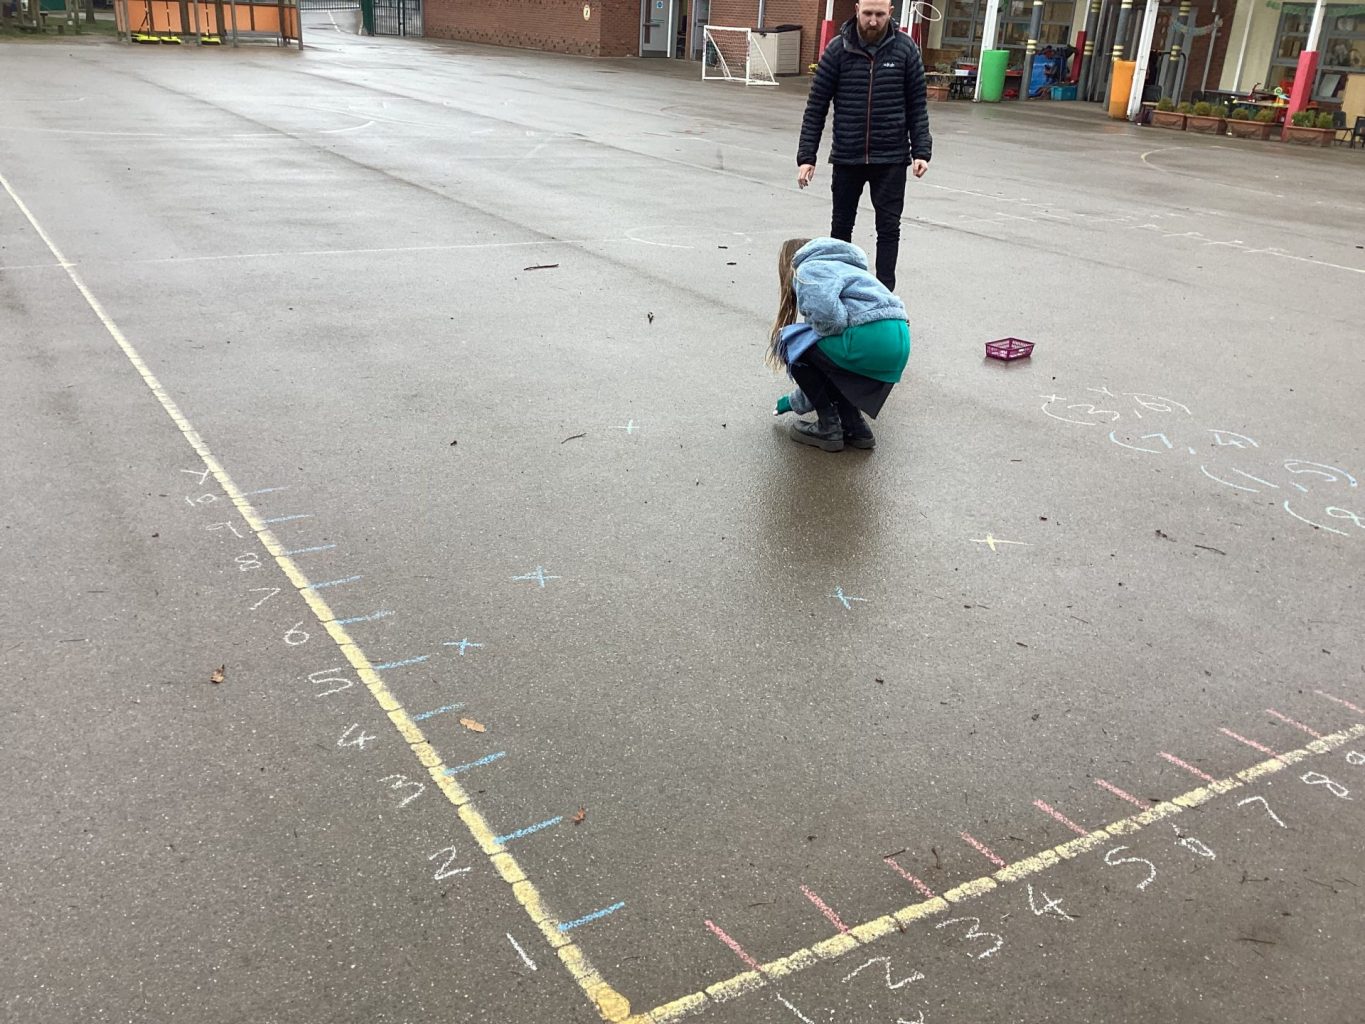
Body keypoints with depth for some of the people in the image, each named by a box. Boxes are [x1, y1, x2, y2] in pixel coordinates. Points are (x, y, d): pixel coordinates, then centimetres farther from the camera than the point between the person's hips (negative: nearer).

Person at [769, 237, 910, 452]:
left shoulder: (808, 268, 7)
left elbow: (826, 313, -17)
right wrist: (797, 402, 46)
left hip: (870, 340, -9)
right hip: (899, 341, 9)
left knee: (791, 342, 10)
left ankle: (829, 427, 11)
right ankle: (855, 427, 19)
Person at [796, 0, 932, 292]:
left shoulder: (905, 48, -2)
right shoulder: (838, 49, -4)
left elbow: (917, 105, 2)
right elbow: (816, 106, -2)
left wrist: (921, 151, -7)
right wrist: (806, 157, -7)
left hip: (891, 159, 0)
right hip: (846, 158, 1)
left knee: (889, 228, 0)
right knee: (841, 226, 12)